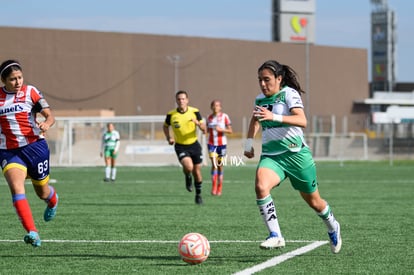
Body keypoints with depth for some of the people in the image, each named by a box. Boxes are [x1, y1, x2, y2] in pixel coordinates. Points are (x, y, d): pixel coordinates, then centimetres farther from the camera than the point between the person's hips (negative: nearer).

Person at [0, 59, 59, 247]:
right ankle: (32, 232, -33)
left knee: (42, 192, 14)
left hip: (35, 146, -1)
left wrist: (46, 124, -25)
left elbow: (50, 116, -3)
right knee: (16, 188, -25)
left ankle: (53, 201, 54)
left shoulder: (30, 92, -1)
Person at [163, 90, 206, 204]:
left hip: (194, 145, 2)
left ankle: (198, 195, 28)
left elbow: (204, 130, -5)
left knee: (197, 171, 6)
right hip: (181, 147, -1)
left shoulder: (194, 112, -7)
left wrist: (198, 123, -27)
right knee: (188, 167, -26)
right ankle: (188, 177, 11)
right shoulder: (171, 114, -8)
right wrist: (169, 138, -5)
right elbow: (165, 126, 12)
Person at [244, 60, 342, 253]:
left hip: (296, 153, -4)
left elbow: (302, 121, -26)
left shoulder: (289, 94, -10)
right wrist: (249, 142, 23)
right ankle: (275, 236, -28)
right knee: (261, 186, -28)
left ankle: (333, 228, 42)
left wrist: (274, 117, -37)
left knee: (313, 201, 10)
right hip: (270, 155, 4)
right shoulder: (260, 99, 9)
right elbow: (255, 120, 32)